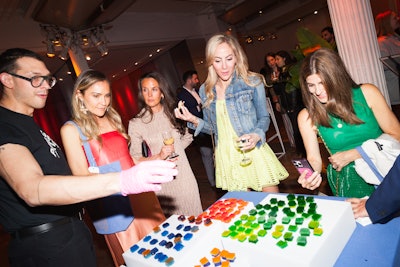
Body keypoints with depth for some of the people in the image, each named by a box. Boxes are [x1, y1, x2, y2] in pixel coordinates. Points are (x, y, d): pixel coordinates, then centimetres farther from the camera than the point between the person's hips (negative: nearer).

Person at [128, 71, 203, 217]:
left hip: (183, 172, 3)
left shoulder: (172, 112, 2)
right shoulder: (136, 123, -7)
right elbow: (134, 158, -7)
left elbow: (187, 137, 15)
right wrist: (159, 156, -19)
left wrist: (174, 149, 0)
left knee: (194, 214, 15)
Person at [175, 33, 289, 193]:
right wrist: (195, 121, -7)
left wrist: (256, 135, -20)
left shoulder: (253, 82, -6)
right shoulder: (205, 91, 3)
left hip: (253, 151, -2)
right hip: (226, 157, 3)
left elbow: (263, 117, 0)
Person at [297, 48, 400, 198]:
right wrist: (311, 175, -22)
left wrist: (352, 155, -9)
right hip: (346, 177, 0)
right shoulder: (307, 117, -2)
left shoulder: (367, 93, -3)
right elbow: (314, 158, 0)